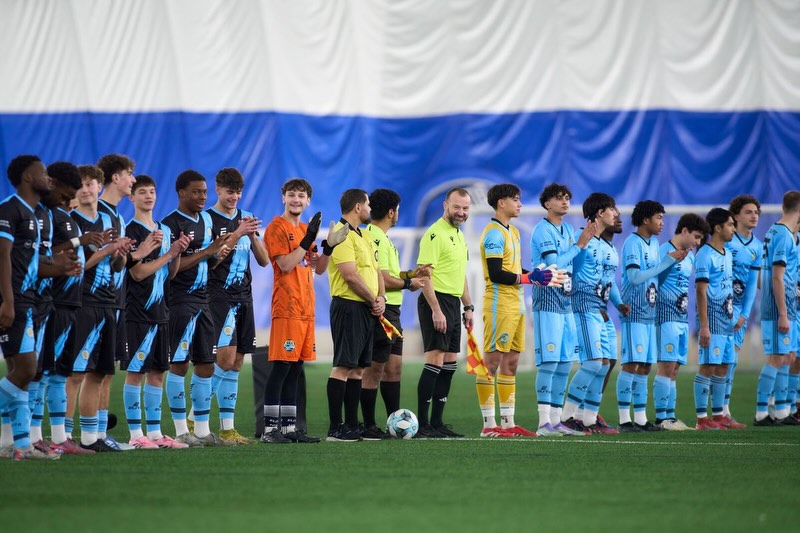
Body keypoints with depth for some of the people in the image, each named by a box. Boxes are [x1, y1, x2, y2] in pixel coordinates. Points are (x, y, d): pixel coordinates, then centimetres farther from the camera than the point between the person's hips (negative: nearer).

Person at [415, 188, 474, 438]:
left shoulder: (459, 236, 18)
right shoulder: (435, 234, -11)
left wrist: (468, 307, 21)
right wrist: (436, 310, -23)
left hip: (453, 304, 9)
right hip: (436, 302, -9)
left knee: (449, 365, 8)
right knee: (434, 361, -12)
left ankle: (437, 422, 12)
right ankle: (422, 425, -12)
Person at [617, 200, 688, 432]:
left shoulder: (654, 243, 16)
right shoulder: (633, 243, -11)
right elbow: (635, 277, -20)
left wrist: (675, 258, 4)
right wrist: (669, 260, -16)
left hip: (650, 312, 9)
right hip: (634, 313, -9)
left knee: (645, 367, 9)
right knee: (632, 364, -10)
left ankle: (640, 418, 12)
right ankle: (624, 419, -9)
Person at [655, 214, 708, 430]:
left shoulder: (690, 256, 18)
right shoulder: (664, 252, -9)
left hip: (682, 316, 9)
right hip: (667, 315, -9)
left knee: (674, 368, 9)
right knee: (666, 365, -11)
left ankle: (670, 416, 11)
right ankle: (661, 417, -10)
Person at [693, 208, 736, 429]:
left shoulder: (727, 255, 16)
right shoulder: (706, 255, -12)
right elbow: (701, 291, -16)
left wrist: (733, 317, 17)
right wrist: (704, 326, -19)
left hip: (727, 320, 9)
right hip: (712, 319, -9)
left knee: (722, 368, 10)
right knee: (707, 367, -8)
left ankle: (718, 415, 15)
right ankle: (702, 418, -6)